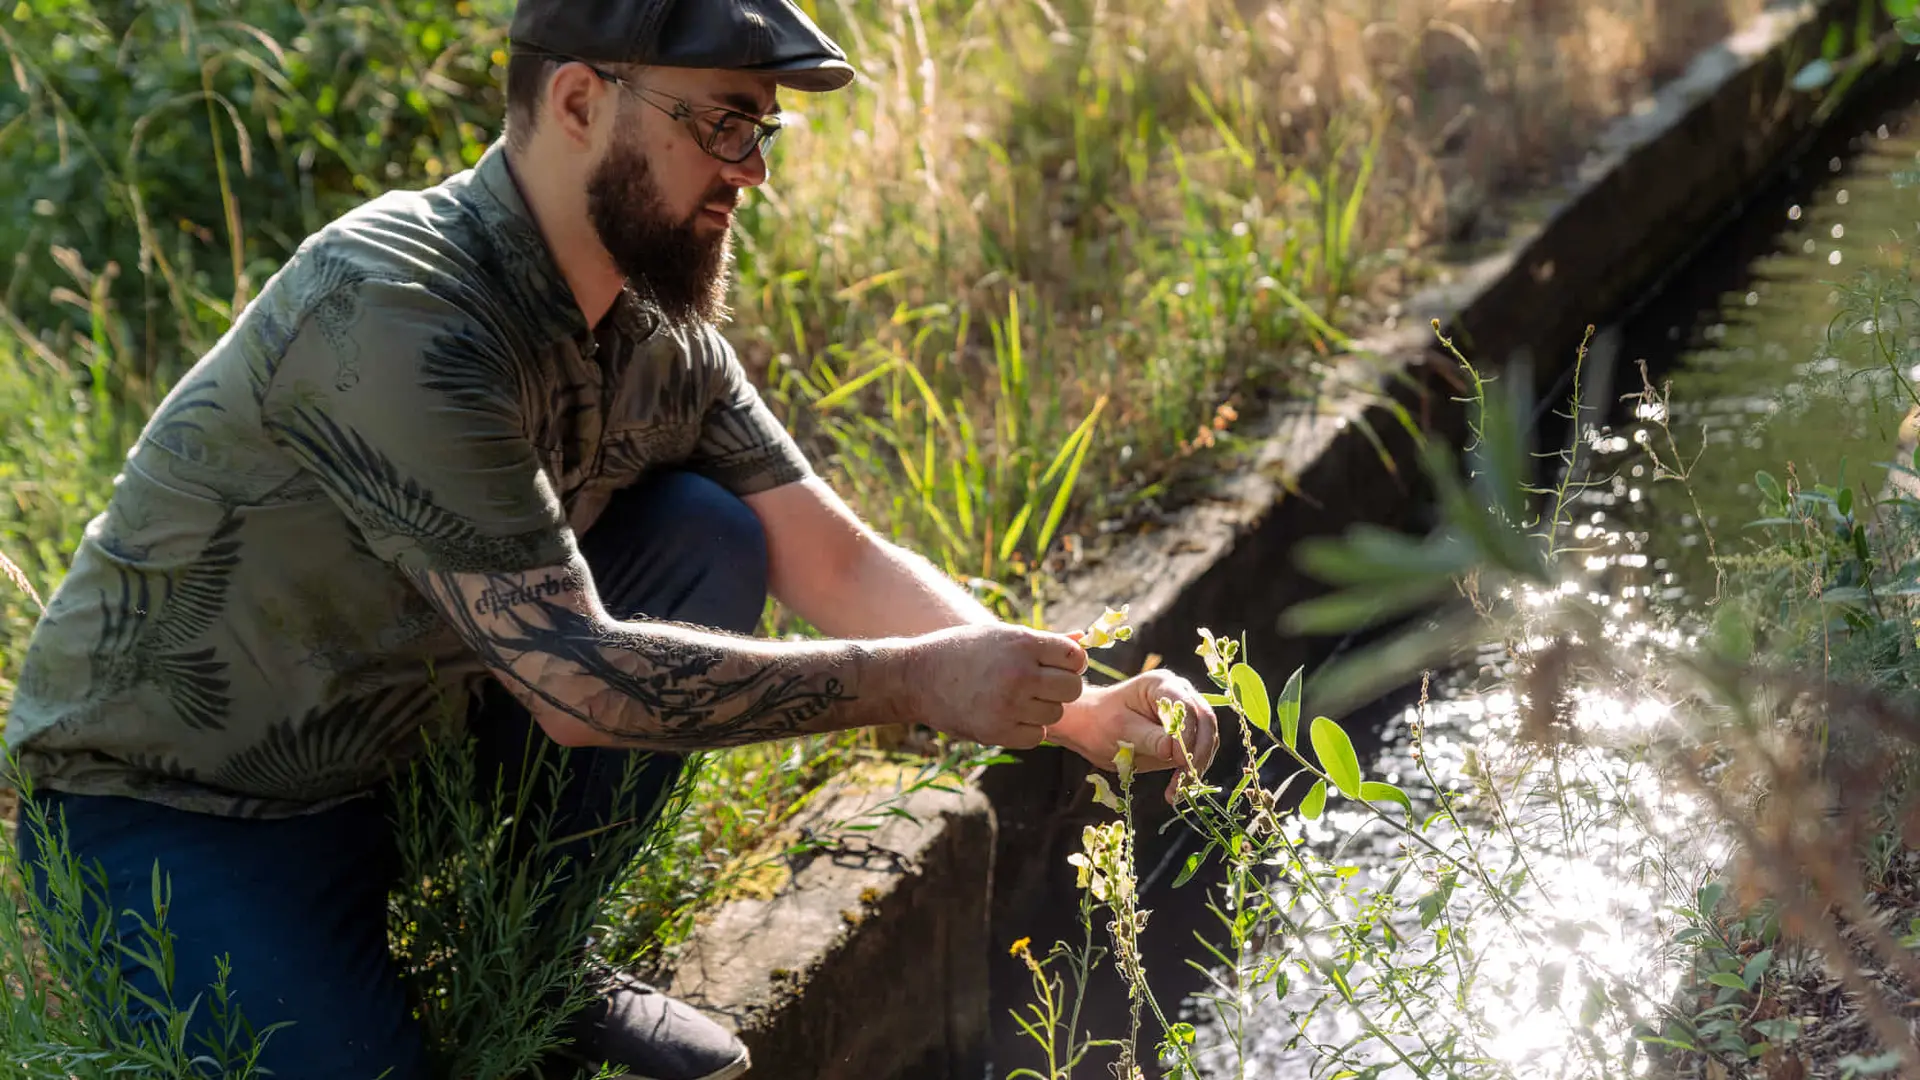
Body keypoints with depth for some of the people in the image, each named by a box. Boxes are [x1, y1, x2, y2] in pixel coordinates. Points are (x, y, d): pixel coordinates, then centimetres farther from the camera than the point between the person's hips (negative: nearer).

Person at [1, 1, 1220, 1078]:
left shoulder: (660, 336, -5)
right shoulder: (396, 308, -30)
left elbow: (844, 561, -2)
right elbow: (576, 678, -32)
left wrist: (1075, 712, -15)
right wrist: (920, 683, -27)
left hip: (399, 761, 7)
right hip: (173, 810, -7)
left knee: (708, 541, -8)